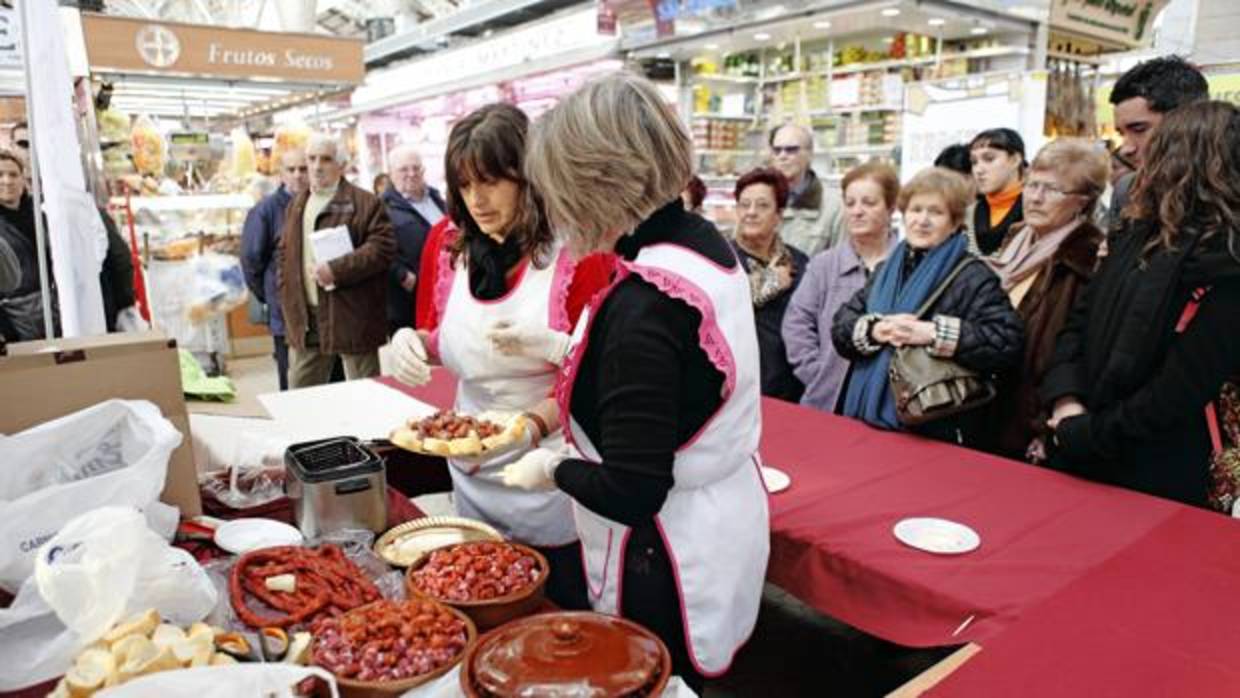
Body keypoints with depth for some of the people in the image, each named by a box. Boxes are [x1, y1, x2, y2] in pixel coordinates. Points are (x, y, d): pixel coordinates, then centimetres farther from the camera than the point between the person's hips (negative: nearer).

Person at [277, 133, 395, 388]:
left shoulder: (365, 203, -5)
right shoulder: (295, 205, 16)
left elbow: (382, 247, -15)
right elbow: (285, 255, 20)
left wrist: (336, 269, -21)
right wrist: (289, 304, 9)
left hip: (352, 317, -6)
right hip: (305, 319, 6)